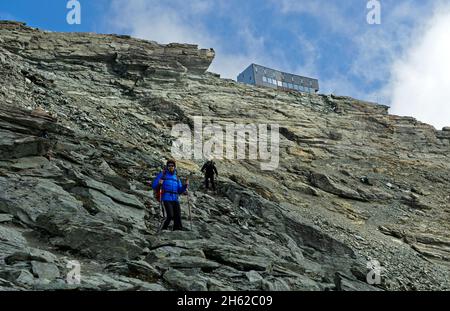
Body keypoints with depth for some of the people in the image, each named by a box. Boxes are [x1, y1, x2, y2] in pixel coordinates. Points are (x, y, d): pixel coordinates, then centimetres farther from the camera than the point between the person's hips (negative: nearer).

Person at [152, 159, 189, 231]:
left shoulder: (176, 178, 21)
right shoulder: (162, 175, 7)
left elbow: (180, 191, 18)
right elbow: (154, 186, 2)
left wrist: (185, 185, 0)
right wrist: (159, 183, -20)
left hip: (175, 199, 4)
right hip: (166, 199, -4)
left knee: (177, 216, -12)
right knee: (170, 216, -18)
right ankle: (163, 230, 1)